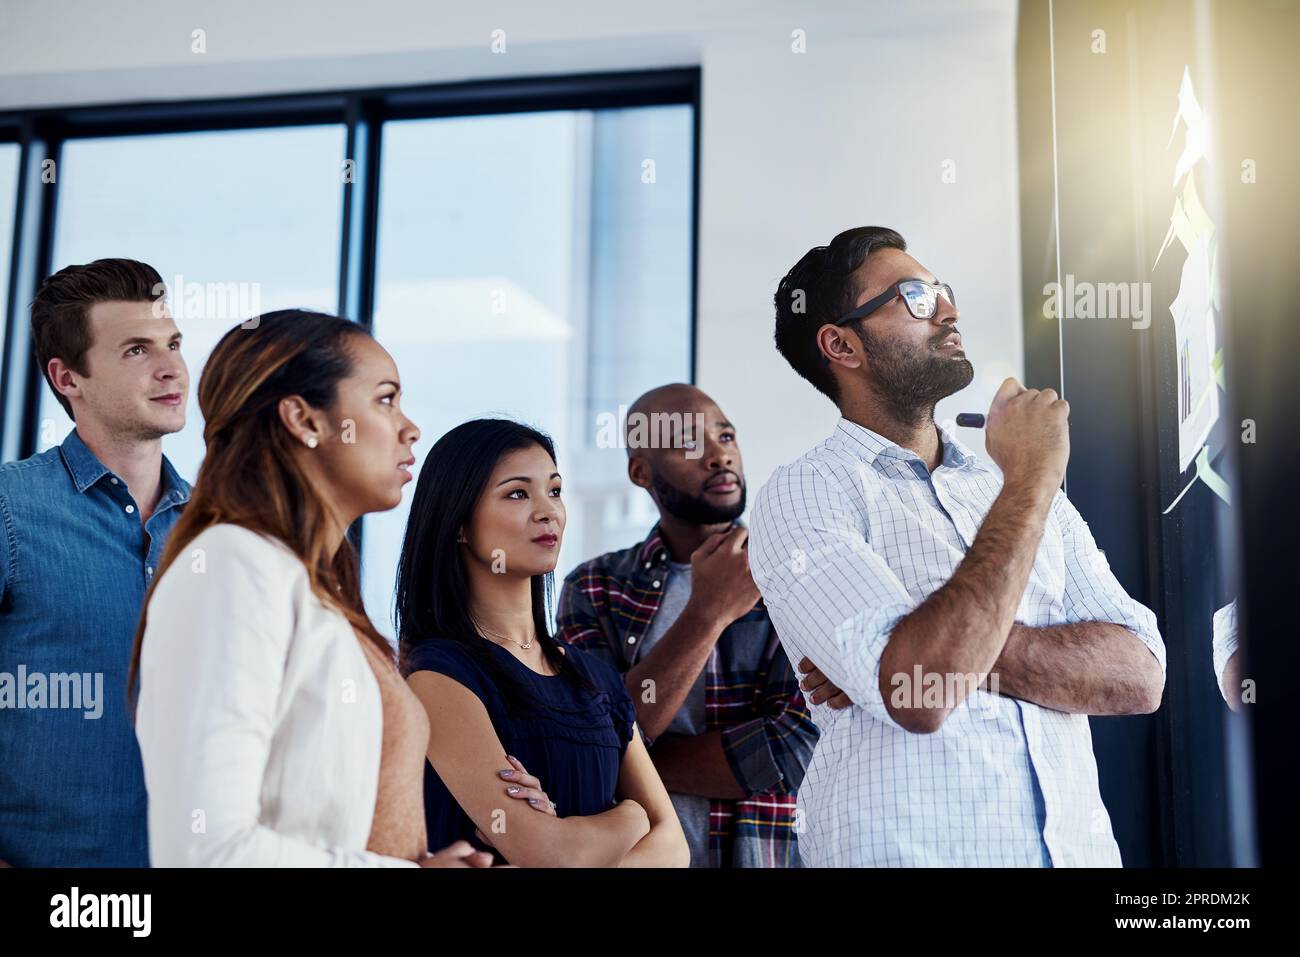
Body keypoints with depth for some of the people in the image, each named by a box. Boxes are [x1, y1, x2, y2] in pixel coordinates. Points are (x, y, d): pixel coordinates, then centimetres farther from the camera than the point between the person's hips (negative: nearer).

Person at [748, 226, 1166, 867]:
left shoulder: (1016, 487, 7)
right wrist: (1028, 483, -17)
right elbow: (917, 695, -24)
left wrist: (954, 644, -19)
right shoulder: (804, 495, -10)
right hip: (909, 850, -5)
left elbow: (1140, 676, -4)